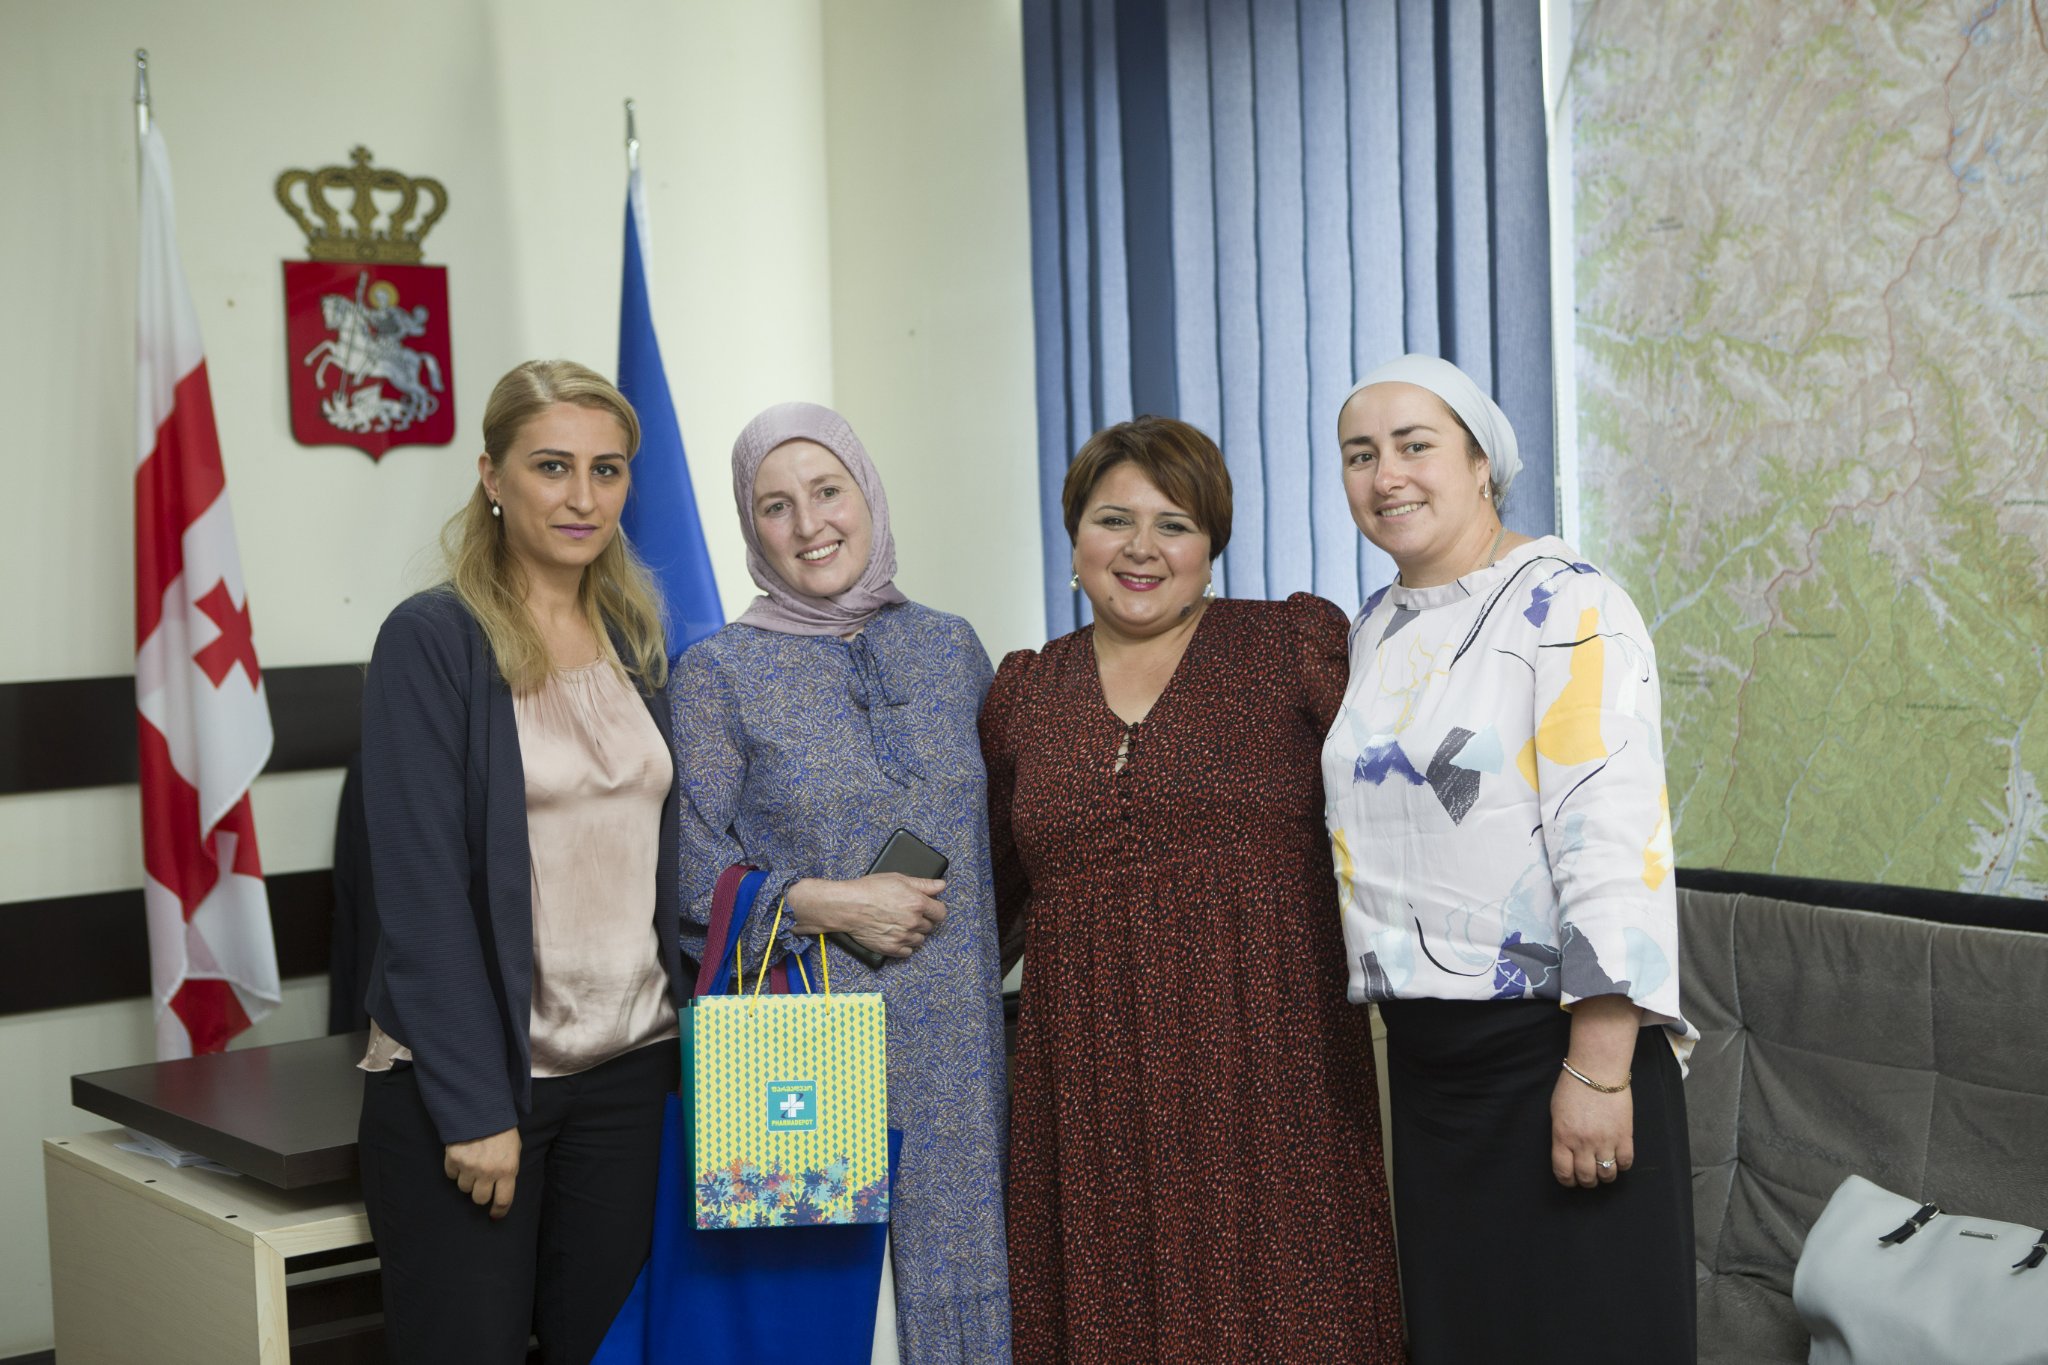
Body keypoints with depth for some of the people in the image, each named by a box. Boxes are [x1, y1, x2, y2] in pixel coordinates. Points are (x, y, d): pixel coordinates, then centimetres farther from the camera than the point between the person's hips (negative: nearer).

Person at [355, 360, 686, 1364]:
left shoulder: (637, 640, 10)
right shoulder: (433, 641, -8)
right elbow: (423, 890, -13)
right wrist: (474, 1108, -16)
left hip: (629, 1071, 5)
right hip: (467, 1076, -5)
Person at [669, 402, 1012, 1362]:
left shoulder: (951, 649, 9)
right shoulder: (717, 673, -2)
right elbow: (691, 872, -5)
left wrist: (985, 950, 7)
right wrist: (824, 904, -15)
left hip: (955, 1041, 3)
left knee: (956, 1272, 6)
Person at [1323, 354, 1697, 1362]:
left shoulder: (1565, 608, -11)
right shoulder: (1375, 629, 13)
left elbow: (1613, 840, -19)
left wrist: (1598, 1069, -23)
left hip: (1550, 1046, -7)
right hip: (1424, 1053, 7)